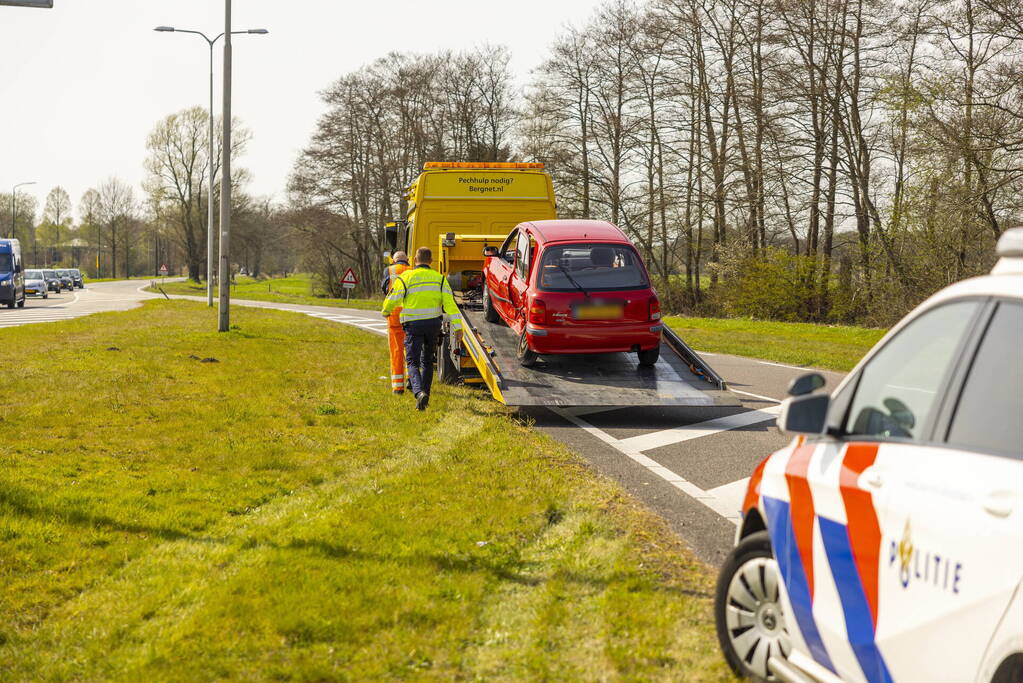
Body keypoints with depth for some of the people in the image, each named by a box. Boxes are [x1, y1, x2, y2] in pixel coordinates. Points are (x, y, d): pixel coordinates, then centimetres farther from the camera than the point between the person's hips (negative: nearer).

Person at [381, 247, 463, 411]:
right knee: (427, 361, 19)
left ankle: (419, 392, -25)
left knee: (412, 362, -1)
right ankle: (425, 395, 22)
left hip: (413, 325, -3)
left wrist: (386, 312, 22)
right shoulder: (439, 278, 1)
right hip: (433, 324, 3)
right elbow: (449, 303, -9)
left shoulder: (405, 278, -6)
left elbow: (392, 300, -1)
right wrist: (457, 327, -12)